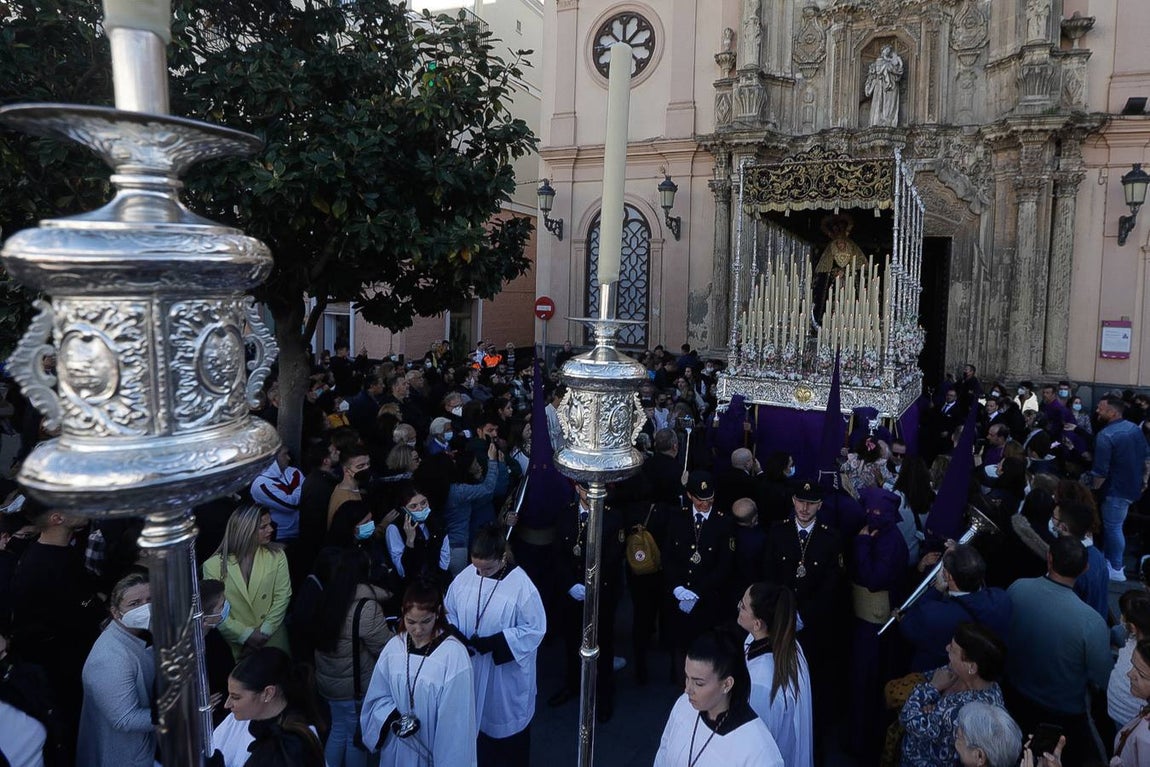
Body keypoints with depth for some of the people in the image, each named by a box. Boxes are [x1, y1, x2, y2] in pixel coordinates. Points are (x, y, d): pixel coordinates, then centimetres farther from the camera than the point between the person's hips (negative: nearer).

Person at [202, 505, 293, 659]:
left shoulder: (276, 555, -2)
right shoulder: (214, 565, -9)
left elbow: (282, 595, -4)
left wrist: (265, 632, -11)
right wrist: (246, 635, -13)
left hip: (272, 638, 1)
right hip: (235, 644, -1)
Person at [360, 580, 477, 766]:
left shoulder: (454, 654, -20)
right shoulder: (394, 647, -5)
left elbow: (456, 718, -16)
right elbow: (378, 696, 4)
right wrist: (393, 717, -13)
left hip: (436, 752, -4)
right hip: (398, 751, 4)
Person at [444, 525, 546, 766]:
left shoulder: (521, 586, -23)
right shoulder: (465, 576, -10)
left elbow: (535, 629, -18)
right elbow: (449, 612, 3)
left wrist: (495, 642, -24)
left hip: (506, 672, -4)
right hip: (471, 667, 4)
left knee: (506, 722, 15)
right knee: (476, 718, 21)